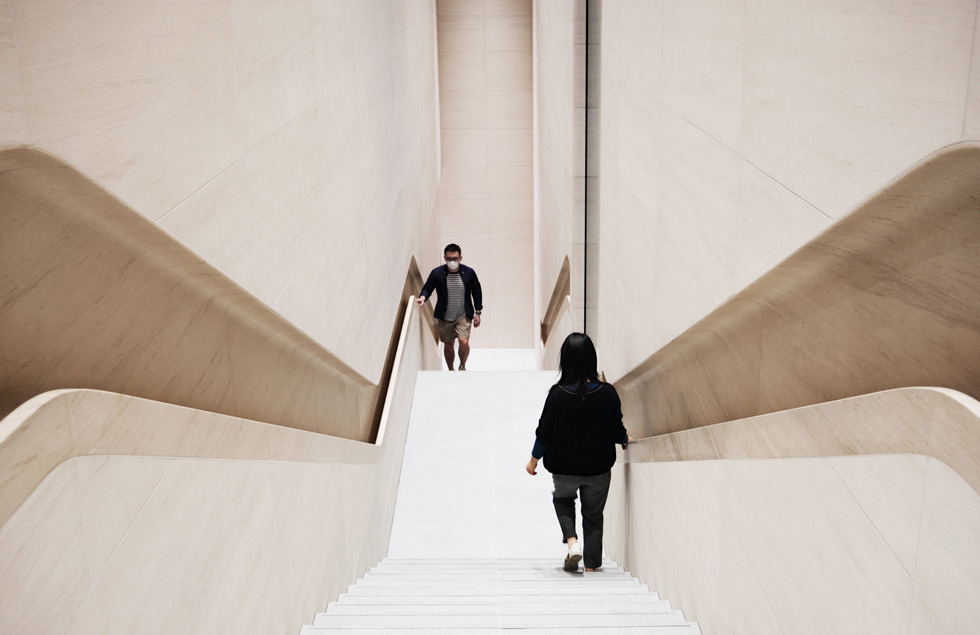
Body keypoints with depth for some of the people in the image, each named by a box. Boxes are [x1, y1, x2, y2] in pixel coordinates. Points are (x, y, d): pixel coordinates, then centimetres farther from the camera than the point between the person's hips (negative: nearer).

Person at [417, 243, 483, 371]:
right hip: (445, 317, 1)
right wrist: (423, 297, -22)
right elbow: (428, 288, 1)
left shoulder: (469, 273, -6)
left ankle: (462, 366, 12)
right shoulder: (437, 273, -9)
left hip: (464, 316, -1)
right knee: (448, 345, 10)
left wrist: (477, 313, 5)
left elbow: (477, 292, 5)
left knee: (464, 342, -17)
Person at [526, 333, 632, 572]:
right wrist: (625, 440, 18)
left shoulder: (557, 394, -19)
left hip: (564, 468, -1)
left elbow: (544, 433, -11)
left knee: (563, 499, 28)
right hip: (598, 468, 1)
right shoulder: (608, 393, -15)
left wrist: (533, 460, 6)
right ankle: (591, 566, 23)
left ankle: (572, 541, 6)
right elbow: (618, 432, -6)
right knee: (593, 514, 19)